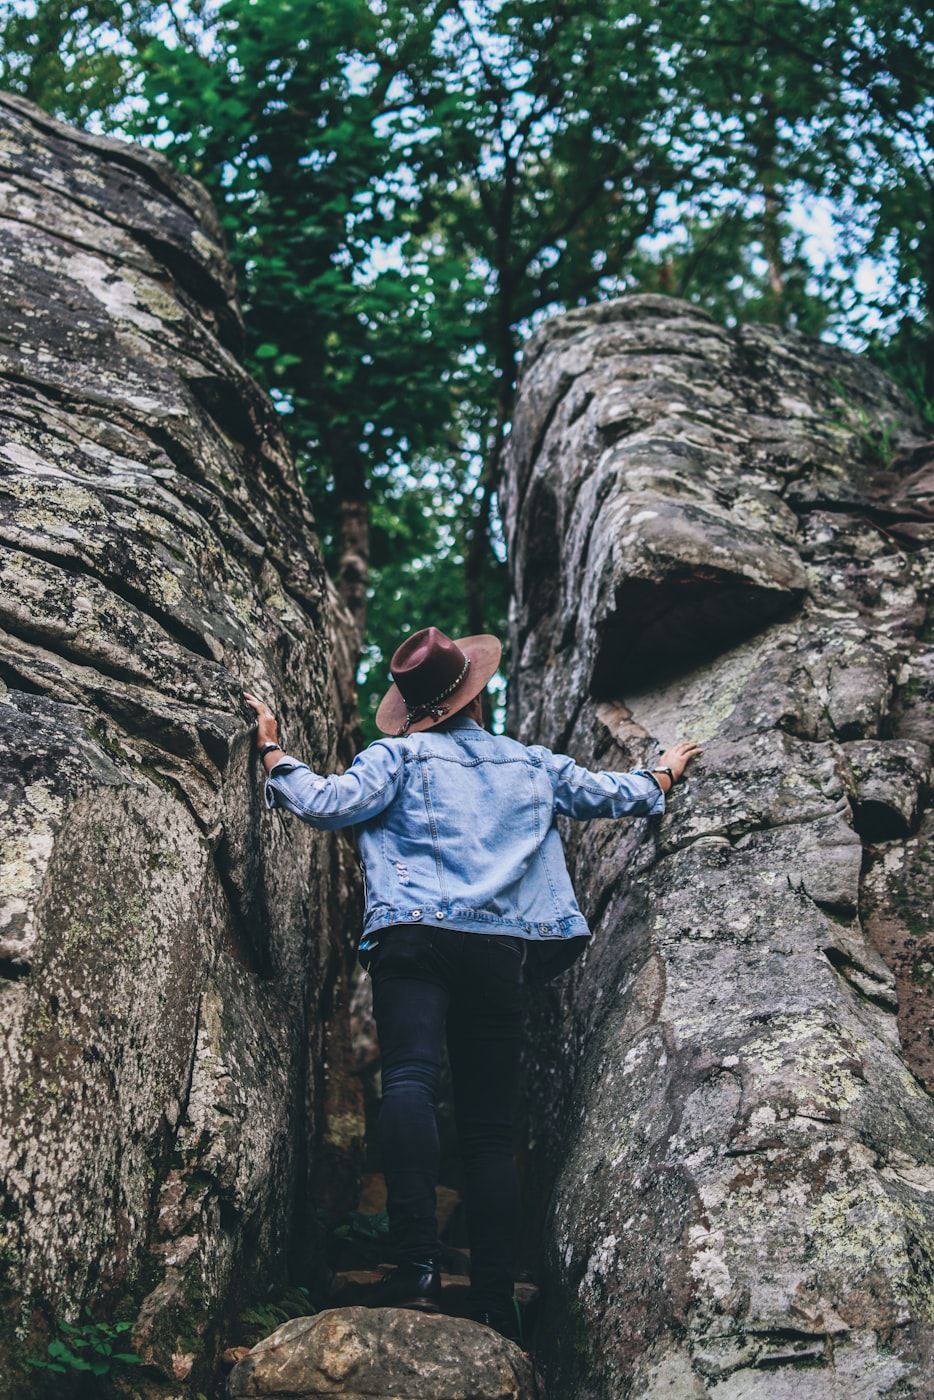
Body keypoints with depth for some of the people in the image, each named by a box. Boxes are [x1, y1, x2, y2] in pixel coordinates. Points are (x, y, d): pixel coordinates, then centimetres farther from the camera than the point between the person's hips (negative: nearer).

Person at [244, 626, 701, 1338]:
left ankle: (418, 1264, -38)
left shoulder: (397, 756, 9)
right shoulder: (533, 764, 21)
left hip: (415, 938, -3)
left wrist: (274, 753, 10)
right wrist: (664, 774, 53)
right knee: (491, 1124, 6)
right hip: (501, 951, 3)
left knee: (410, 1079, -19)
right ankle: (495, 1300, 3)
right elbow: (610, 793, 33)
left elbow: (330, 804, -5)